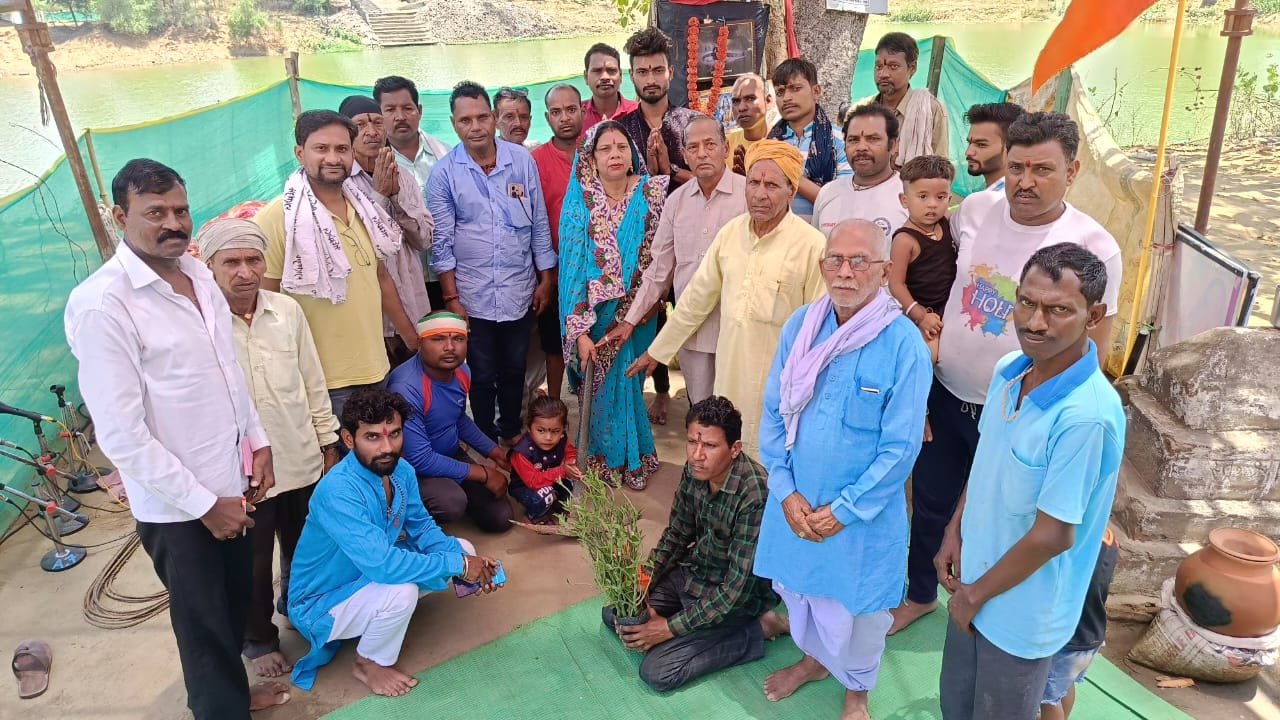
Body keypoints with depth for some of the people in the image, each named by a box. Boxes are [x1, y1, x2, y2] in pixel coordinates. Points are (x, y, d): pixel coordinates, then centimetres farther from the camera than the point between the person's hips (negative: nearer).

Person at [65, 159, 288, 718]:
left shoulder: (198, 274, 2)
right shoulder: (100, 304, -21)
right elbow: (121, 435, -22)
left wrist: (258, 441, 9)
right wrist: (204, 502, -17)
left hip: (230, 479, 7)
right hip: (175, 504, -7)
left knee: (237, 601, 24)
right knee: (204, 622, 13)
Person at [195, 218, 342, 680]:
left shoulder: (288, 310, -5)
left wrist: (329, 446, 8)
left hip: (303, 463, 4)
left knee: (305, 550, 24)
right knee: (252, 567, 16)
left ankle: (296, 603, 53)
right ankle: (258, 639, 41)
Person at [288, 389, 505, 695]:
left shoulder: (401, 470, -11)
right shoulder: (338, 491, -34)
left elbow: (422, 527, 1)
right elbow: (382, 564, -40)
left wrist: (466, 559, -18)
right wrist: (457, 566, -30)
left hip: (368, 575, 8)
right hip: (321, 603, -7)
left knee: (463, 549, 1)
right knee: (401, 592, -35)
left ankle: (374, 620, 11)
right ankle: (369, 663, -2)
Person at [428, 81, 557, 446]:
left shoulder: (522, 160, -2)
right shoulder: (443, 173, -6)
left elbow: (539, 224, 3)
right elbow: (442, 241, -3)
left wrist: (546, 279, 4)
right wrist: (451, 297, -5)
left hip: (519, 290, 2)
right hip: (472, 294, -1)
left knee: (514, 369, 17)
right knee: (482, 375, 11)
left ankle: (511, 432, 37)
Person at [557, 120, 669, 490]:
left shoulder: (652, 192, -5)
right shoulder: (581, 202, -9)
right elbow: (573, 266, -12)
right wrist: (580, 331, -17)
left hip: (637, 310, 1)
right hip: (598, 311, -1)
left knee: (626, 379, 12)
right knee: (606, 383, 7)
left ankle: (632, 457, 32)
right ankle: (611, 460, 27)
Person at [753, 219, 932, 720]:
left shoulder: (905, 345, -19)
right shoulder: (800, 326, -7)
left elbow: (901, 447, -17)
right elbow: (773, 413, -2)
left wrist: (844, 510, -15)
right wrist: (786, 493, -9)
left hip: (864, 512, -3)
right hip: (796, 502, 4)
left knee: (857, 606, 17)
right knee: (799, 588, 24)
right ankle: (814, 657, 55)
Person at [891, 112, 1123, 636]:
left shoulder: (1093, 248, -17)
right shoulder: (977, 211, -5)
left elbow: (1092, 353, -9)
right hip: (944, 397, 4)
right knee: (930, 505, 20)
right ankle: (920, 596, 44)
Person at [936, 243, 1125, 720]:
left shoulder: (1087, 416, -32)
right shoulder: (1009, 370, -8)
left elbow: (1052, 536, -26)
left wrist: (975, 594, -14)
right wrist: (954, 531, 4)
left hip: (1023, 608, -6)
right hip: (975, 579, 6)